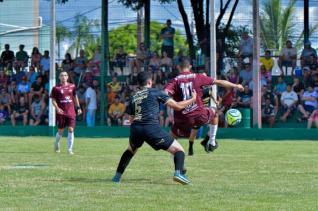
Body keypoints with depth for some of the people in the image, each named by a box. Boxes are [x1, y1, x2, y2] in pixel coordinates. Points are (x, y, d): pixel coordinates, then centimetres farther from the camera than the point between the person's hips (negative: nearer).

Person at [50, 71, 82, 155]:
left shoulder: (72, 86, 8)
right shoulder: (56, 88, -2)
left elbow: (75, 97, 20)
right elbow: (53, 100, -1)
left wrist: (78, 107, 16)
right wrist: (57, 108, -16)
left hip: (71, 112, 2)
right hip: (61, 112, -2)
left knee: (71, 129, -7)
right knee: (60, 130, 4)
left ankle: (70, 149, -3)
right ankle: (56, 144, 31)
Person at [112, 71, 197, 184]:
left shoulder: (133, 97, 24)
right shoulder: (155, 92, 10)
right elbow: (177, 106, 8)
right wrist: (192, 99, 22)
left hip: (135, 128, 5)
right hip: (151, 127, -5)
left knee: (130, 150, 37)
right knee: (179, 150, 3)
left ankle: (117, 176, 33)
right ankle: (178, 172, -23)